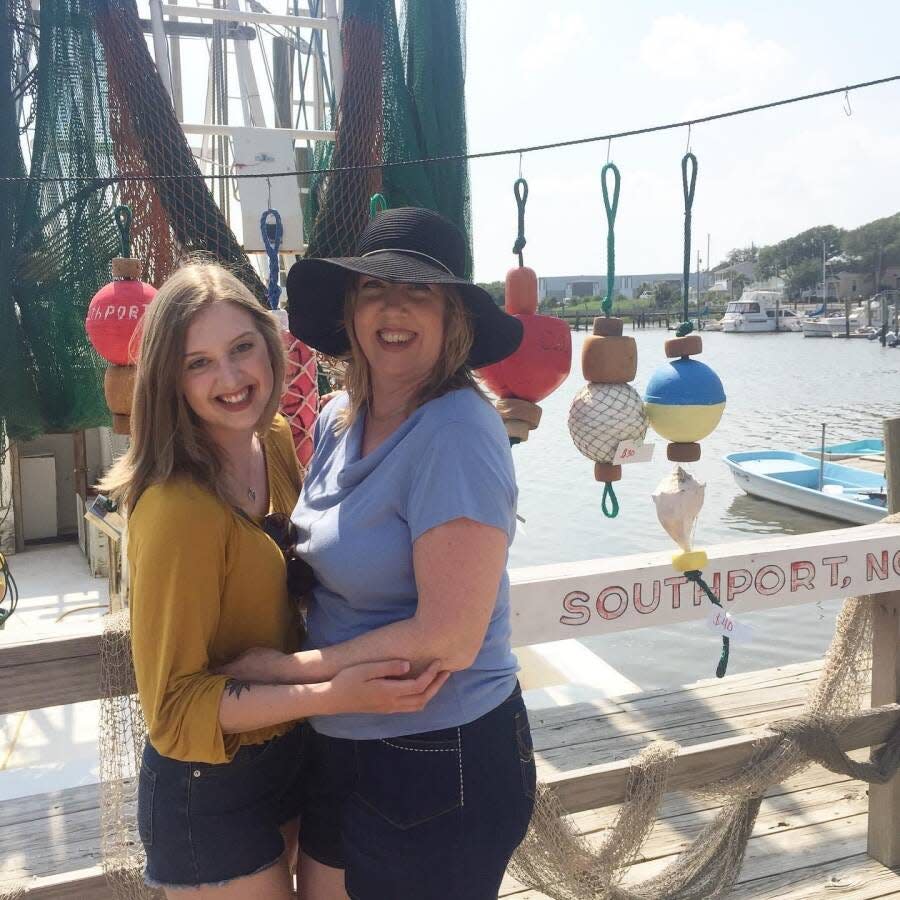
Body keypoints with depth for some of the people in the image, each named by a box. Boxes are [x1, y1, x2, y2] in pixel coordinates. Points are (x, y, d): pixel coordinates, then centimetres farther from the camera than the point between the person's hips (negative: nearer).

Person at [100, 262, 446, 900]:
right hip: (211, 792, -7)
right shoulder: (176, 508, -28)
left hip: (288, 749, 8)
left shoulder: (277, 442, -4)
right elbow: (175, 706, -22)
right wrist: (334, 695, -32)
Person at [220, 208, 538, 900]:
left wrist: (285, 668, -15)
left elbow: (448, 640, -25)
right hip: (339, 744, 7)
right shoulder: (338, 421, 1)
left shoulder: (456, 434, -23)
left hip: (443, 761, -7)